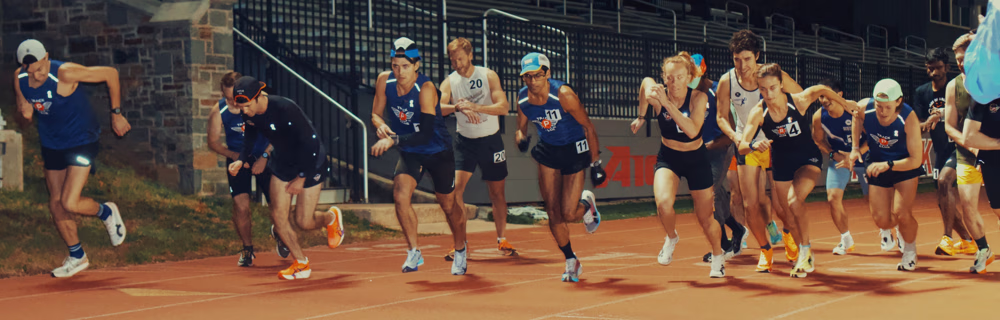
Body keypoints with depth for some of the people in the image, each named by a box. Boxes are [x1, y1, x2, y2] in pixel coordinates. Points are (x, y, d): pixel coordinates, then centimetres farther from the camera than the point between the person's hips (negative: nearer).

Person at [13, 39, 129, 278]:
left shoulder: (65, 73, -26)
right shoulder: (19, 79, -8)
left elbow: (110, 73, -17)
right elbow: (23, 105, 10)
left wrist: (116, 114, -10)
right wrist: (25, 110, -17)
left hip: (82, 141, -6)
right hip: (51, 145, 7)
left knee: (70, 203, -17)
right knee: (56, 204, 10)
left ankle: (106, 212, 16)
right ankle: (77, 257, 28)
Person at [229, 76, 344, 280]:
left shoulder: (285, 109, -32)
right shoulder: (249, 114, -13)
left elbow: (309, 142, -26)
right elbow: (250, 138, 9)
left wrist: (302, 177, -22)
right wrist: (241, 160, -10)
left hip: (310, 164, -6)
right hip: (282, 163, 6)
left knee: (303, 222, -4)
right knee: (278, 216, -4)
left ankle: (331, 217, 30)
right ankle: (301, 263, 10)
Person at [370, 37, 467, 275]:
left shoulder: (426, 88, -29)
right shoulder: (384, 81, -13)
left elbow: (425, 135, -33)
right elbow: (376, 114, 1)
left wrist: (394, 140, -43)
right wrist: (381, 125, -23)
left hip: (439, 152, -3)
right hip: (410, 153, 3)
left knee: (449, 206, 11)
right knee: (400, 195, -23)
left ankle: (461, 251, 39)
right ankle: (414, 253, -10)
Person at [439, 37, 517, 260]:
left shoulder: (488, 76, -7)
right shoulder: (449, 82, -5)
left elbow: (504, 107, -18)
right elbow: (438, 107, -22)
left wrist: (475, 107, -30)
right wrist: (457, 107, -41)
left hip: (491, 141, 0)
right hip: (465, 141, 0)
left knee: (497, 192, 8)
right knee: (456, 189, -15)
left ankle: (502, 240, 22)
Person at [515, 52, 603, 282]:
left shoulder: (563, 94, -25)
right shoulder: (522, 98, -11)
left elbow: (588, 127, -16)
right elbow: (521, 128, 5)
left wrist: (595, 163, -14)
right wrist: (520, 138, -21)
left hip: (574, 150, -4)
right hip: (547, 150, 4)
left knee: (568, 214, -9)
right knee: (553, 211, -1)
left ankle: (587, 204, 28)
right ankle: (571, 262, 17)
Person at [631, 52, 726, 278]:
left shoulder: (698, 98, -21)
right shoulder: (657, 96, -18)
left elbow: (692, 131, -34)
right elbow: (646, 82, 6)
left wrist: (668, 104, -40)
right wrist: (641, 117, 1)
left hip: (696, 159, 0)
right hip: (668, 158, 0)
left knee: (705, 218, 7)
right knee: (663, 202, -28)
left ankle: (718, 255, 39)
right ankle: (671, 238, 5)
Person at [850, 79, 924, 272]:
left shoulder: (909, 118, -31)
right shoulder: (863, 108, -24)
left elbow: (916, 160, -27)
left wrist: (887, 165, -37)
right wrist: (855, 147, 0)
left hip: (904, 165, -3)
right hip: (877, 165, 3)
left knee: (902, 214, -16)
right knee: (882, 221, -2)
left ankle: (910, 252, 14)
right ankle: (891, 228, 37)